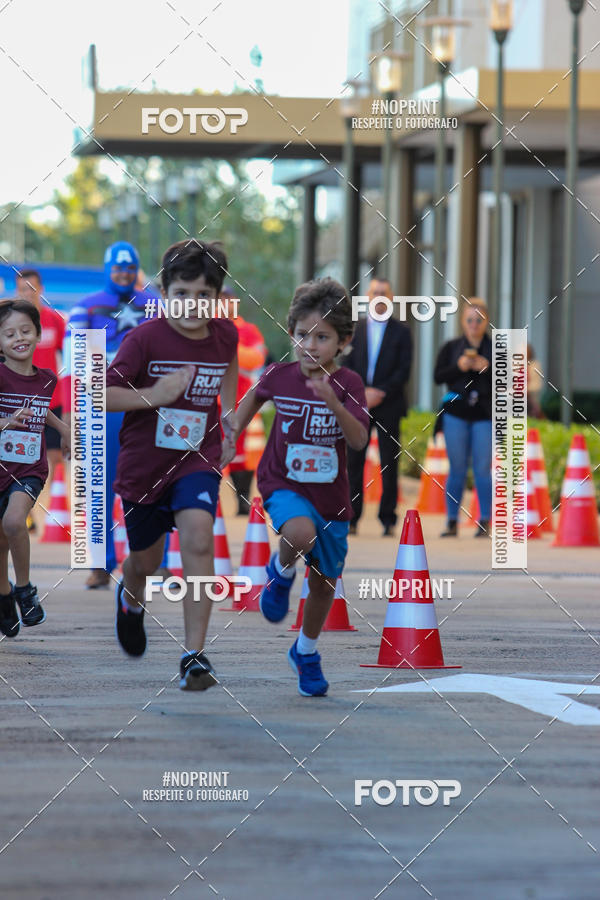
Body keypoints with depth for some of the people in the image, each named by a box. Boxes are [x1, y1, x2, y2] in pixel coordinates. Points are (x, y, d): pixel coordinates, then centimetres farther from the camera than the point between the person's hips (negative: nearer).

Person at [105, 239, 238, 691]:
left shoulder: (226, 334, -5)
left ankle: (194, 655, -21)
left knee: (198, 537, -24)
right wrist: (153, 395, -28)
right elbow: (103, 395, -16)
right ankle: (131, 598, 56)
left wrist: (230, 414, 16)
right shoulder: (145, 338, -17)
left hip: (198, 457, 1)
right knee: (146, 560, 15)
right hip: (144, 461, -1)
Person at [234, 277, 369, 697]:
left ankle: (306, 653, 37)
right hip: (284, 485, -1)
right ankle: (281, 574, -1)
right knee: (300, 533, -36)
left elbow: (359, 440, -25)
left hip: (330, 496, 1)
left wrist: (332, 402, -39)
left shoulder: (348, 384, -13)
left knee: (324, 583, 12)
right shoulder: (280, 376, -9)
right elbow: (254, 398, 15)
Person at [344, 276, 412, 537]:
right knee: (354, 460, -1)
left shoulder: (401, 332, 5)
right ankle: (351, 517, 4)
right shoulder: (354, 329, 11)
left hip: (388, 405, -2)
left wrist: (380, 393, -12)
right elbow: (347, 365, 7)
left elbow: (404, 370, -1)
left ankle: (388, 519, 3)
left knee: (389, 463, -1)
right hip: (358, 404, 2)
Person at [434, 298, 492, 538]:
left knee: (483, 469, -2)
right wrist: (459, 367, -15)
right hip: (456, 414, 1)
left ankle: (484, 521, 4)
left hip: (484, 415, -1)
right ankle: (452, 522, 8)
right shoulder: (451, 348, 8)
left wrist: (487, 369, -15)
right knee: (457, 469, 4)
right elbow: (438, 376, 0)